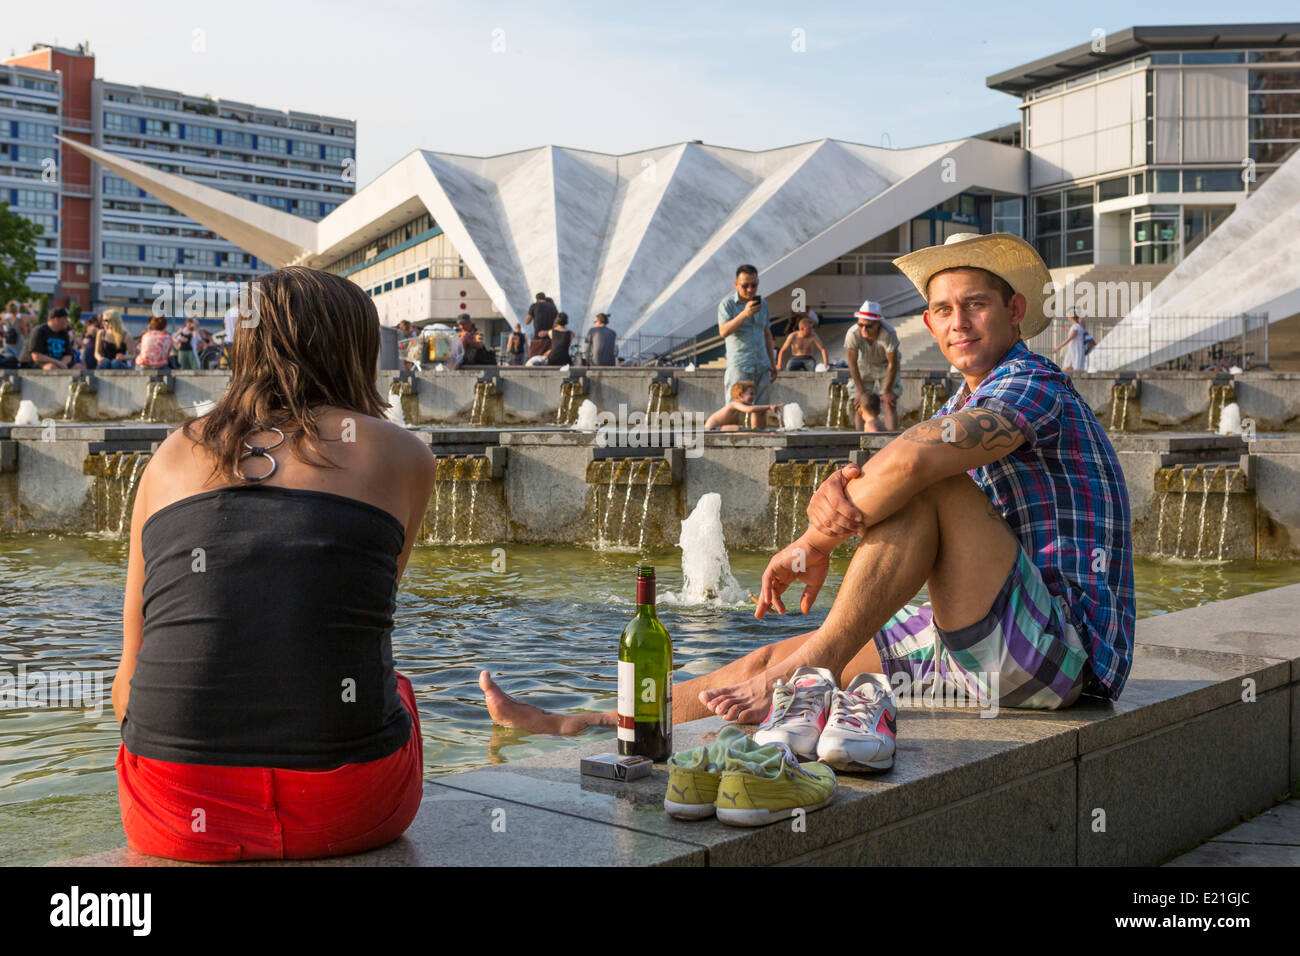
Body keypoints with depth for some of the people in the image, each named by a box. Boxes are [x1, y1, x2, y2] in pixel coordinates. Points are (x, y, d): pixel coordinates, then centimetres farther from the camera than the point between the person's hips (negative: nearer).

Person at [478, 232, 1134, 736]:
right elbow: (871, 490, 3)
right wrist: (835, 495, -22)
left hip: (1066, 642, -9)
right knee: (770, 662, 5)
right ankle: (574, 729, 10)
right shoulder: (961, 408, 18)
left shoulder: (1034, 383, -12)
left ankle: (809, 669, -22)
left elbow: (913, 458, -31)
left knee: (933, 485, -26)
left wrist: (815, 544, -17)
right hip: (979, 648, 9)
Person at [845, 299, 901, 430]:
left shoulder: (888, 334, -39)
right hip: (865, 365, 2)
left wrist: (887, 391, -15)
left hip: (886, 365, -2)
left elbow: (893, 364, -25)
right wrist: (861, 391, -14)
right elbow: (852, 364, -19)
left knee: (890, 403, -12)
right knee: (861, 405, -4)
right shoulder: (852, 334, -33)